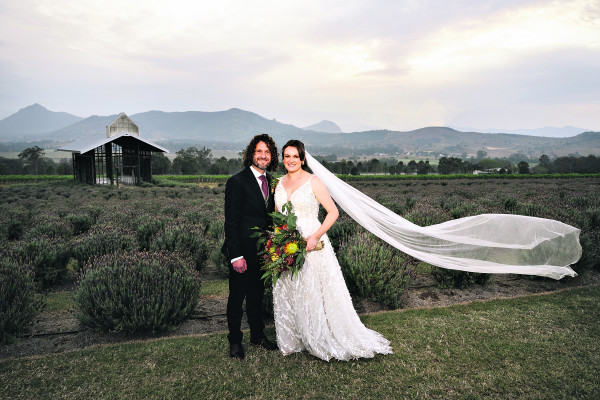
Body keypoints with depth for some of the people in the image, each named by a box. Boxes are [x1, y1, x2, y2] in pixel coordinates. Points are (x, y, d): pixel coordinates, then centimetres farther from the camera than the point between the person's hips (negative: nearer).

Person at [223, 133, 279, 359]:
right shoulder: (237, 181, -15)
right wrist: (235, 256, -20)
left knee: (257, 294, 20)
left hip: (263, 252, 6)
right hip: (242, 252, -6)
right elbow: (231, 222, -16)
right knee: (237, 296, 9)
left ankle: (257, 335, 37)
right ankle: (235, 341, 27)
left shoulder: (271, 182, 7)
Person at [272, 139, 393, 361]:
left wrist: (315, 237, -19)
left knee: (317, 293, 1)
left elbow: (333, 212, -9)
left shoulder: (313, 182, -7)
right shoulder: (279, 183, 9)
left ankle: (323, 341, 20)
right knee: (286, 293, 12)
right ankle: (291, 340, 30)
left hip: (311, 244, -5)